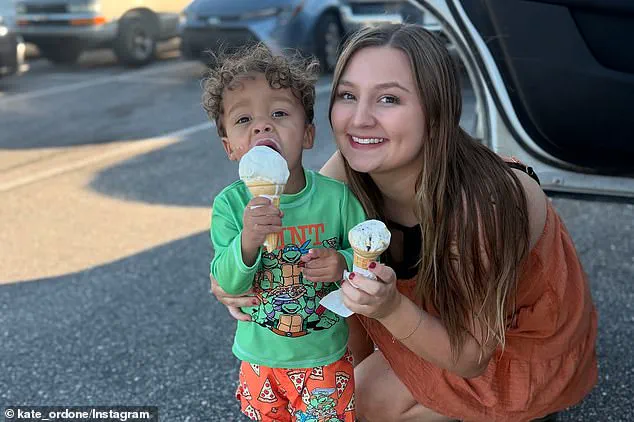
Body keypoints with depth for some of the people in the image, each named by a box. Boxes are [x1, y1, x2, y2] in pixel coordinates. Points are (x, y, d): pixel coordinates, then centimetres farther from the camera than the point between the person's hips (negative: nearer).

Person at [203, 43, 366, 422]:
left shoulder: (337, 196, -15)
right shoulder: (230, 204, -15)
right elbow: (227, 283, -16)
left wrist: (343, 264, -28)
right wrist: (247, 242, -35)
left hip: (326, 358, -1)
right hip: (260, 359, 1)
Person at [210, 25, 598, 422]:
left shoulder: (478, 204, -38)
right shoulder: (351, 171, -23)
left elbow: (471, 357, -27)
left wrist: (390, 308, -44)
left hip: (525, 342, -5)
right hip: (445, 306, 5)